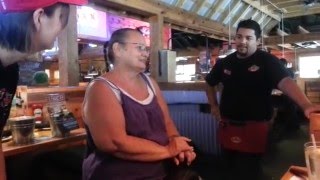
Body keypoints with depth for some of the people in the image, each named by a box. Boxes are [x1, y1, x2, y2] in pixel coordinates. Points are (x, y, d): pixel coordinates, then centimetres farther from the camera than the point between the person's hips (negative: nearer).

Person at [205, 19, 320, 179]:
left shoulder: (267, 61, -9)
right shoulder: (225, 62, 5)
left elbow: (285, 82, -26)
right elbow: (210, 83, 22)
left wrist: (306, 105, -42)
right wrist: (214, 106, 13)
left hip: (253, 128, -5)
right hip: (227, 127, 5)